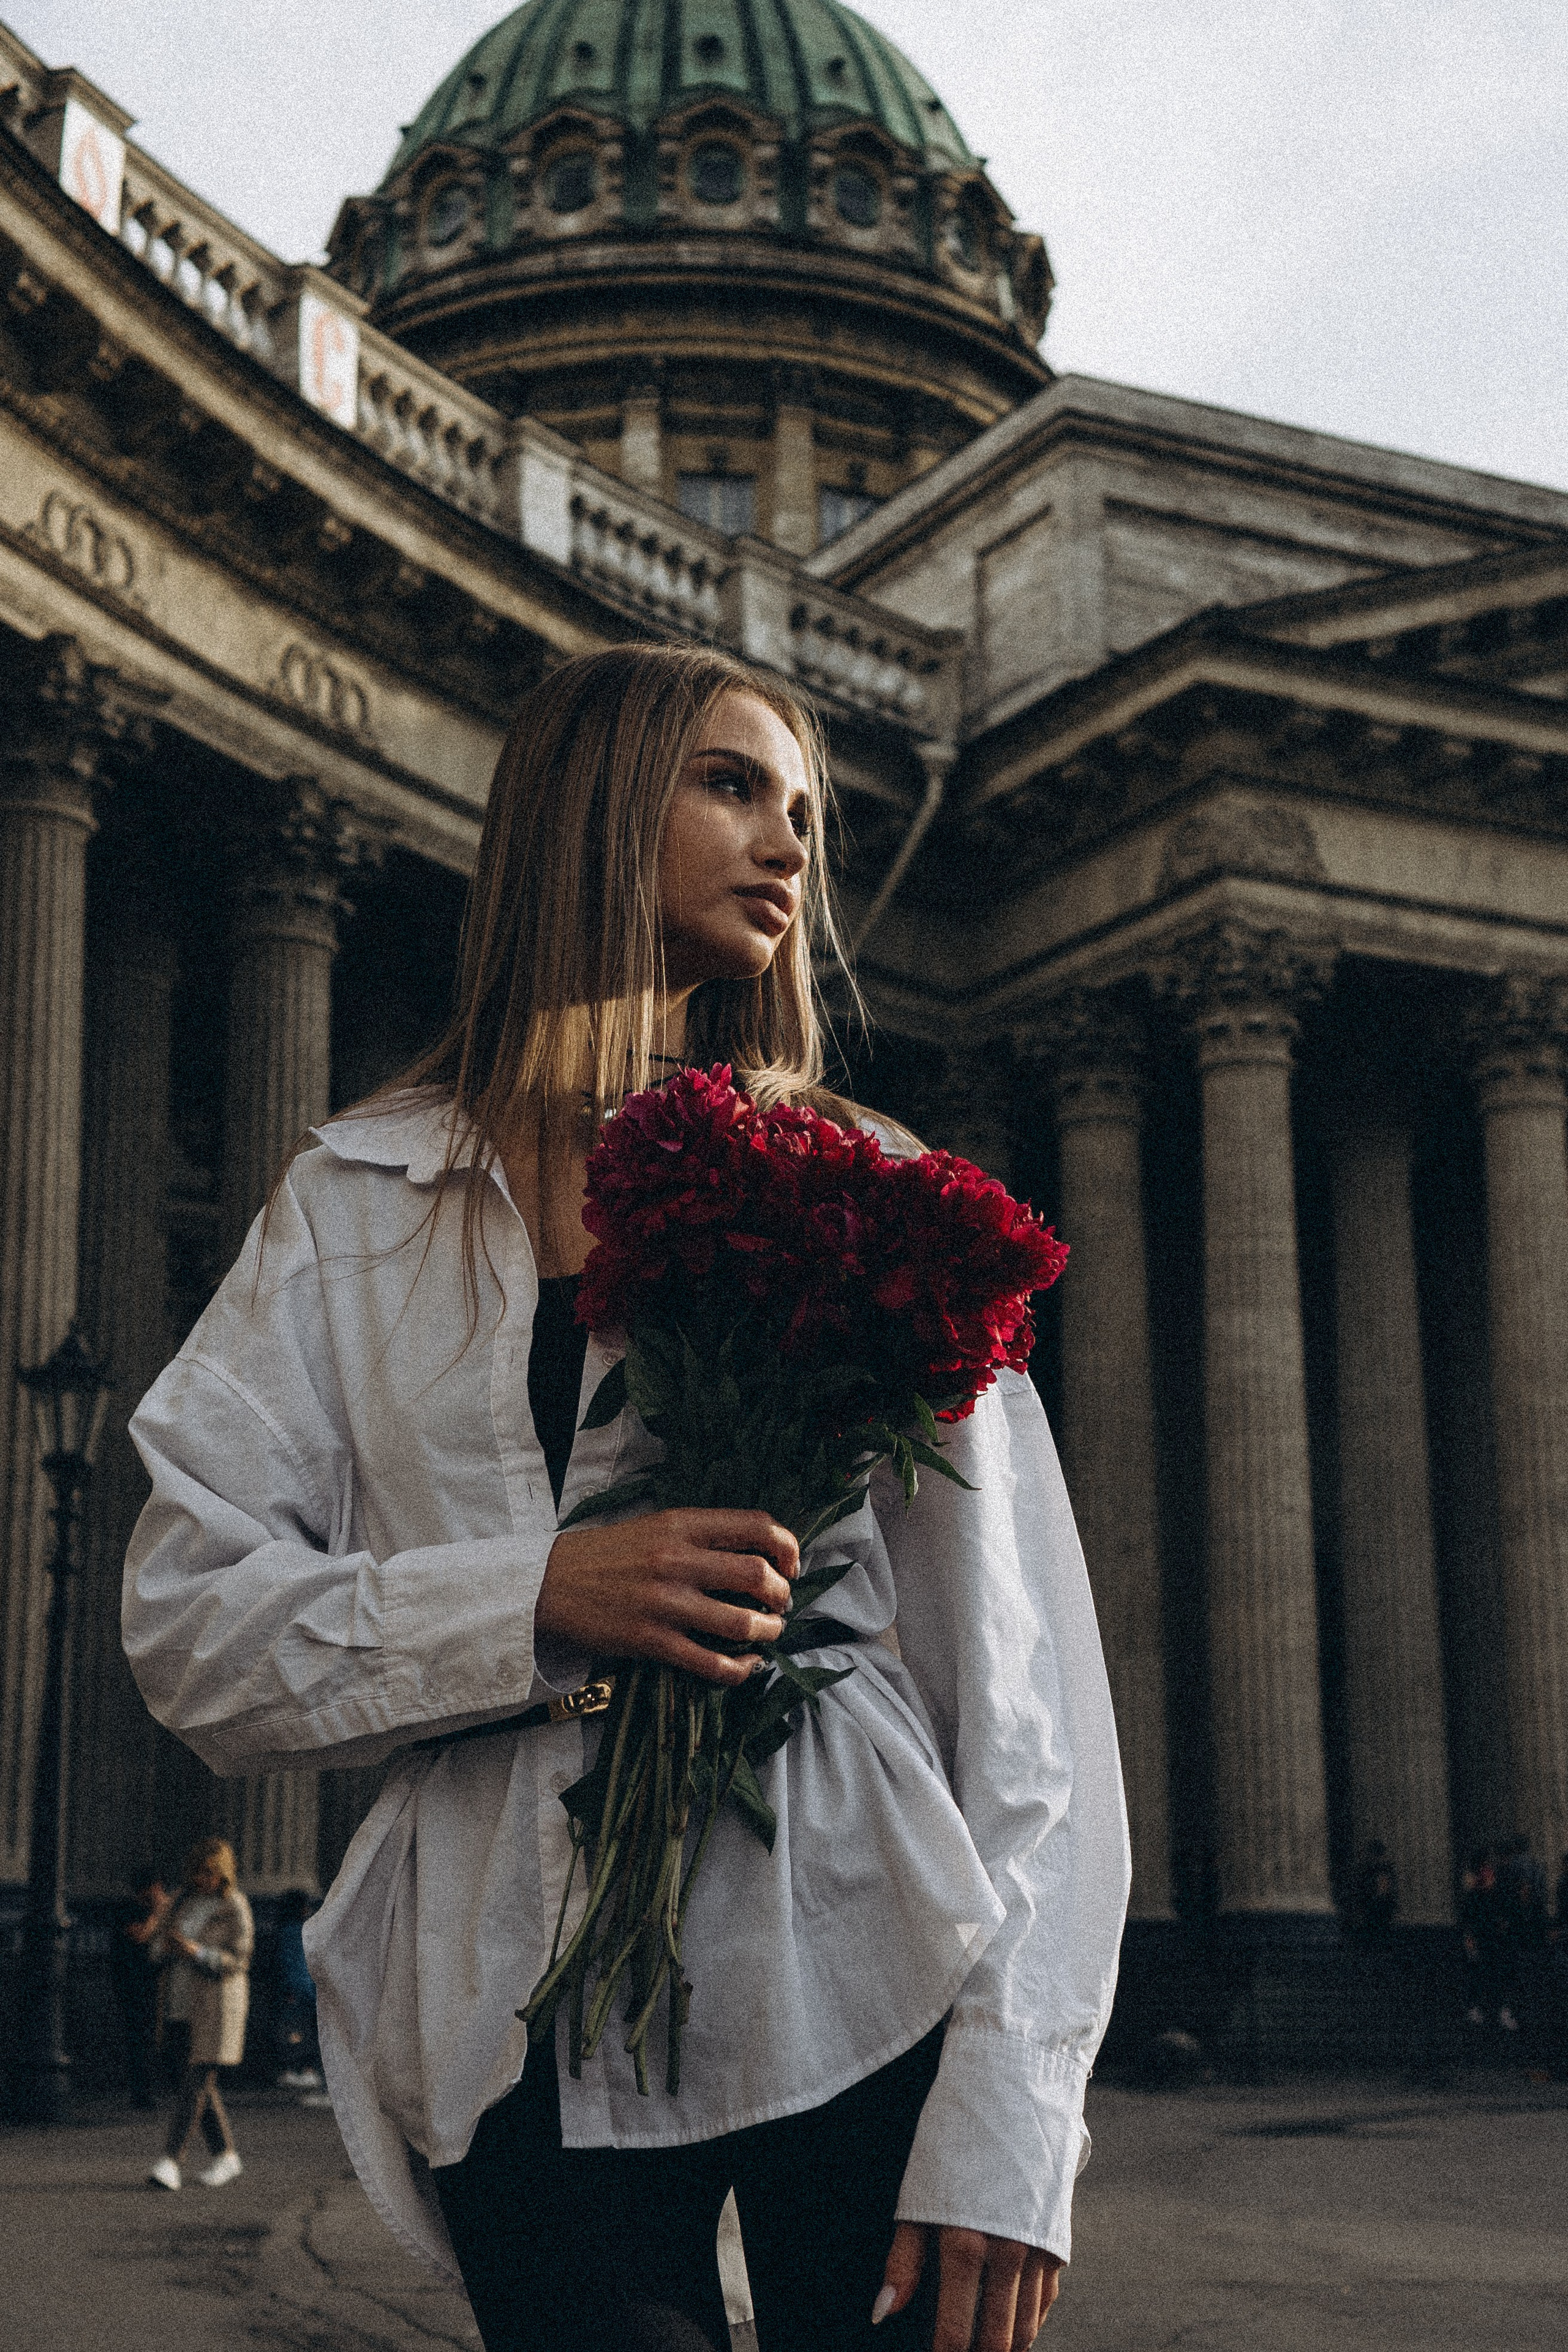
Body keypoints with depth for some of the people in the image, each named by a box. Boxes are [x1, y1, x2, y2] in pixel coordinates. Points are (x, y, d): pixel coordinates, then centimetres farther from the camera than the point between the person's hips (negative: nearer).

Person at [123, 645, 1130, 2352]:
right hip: (532, 2014, 0)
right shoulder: (357, 1205, 9)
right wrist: (538, 1603, -15)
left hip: (868, 1990, 0)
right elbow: (188, 1619, 3)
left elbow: (1018, 1671, -1)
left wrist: (1007, 2119, -11)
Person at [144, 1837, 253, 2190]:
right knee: (198, 2083, 9)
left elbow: (237, 1964, -15)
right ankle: (226, 2157, 20)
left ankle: (171, 2163, -14)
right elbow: (156, 1944, 8)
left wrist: (196, 1952, -28)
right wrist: (165, 1945, -16)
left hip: (216, 2006, -7)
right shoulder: (185, 1899, 7)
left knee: (196, 2082, -11)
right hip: (181, 2002, 7)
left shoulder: (235, 1910, -11)